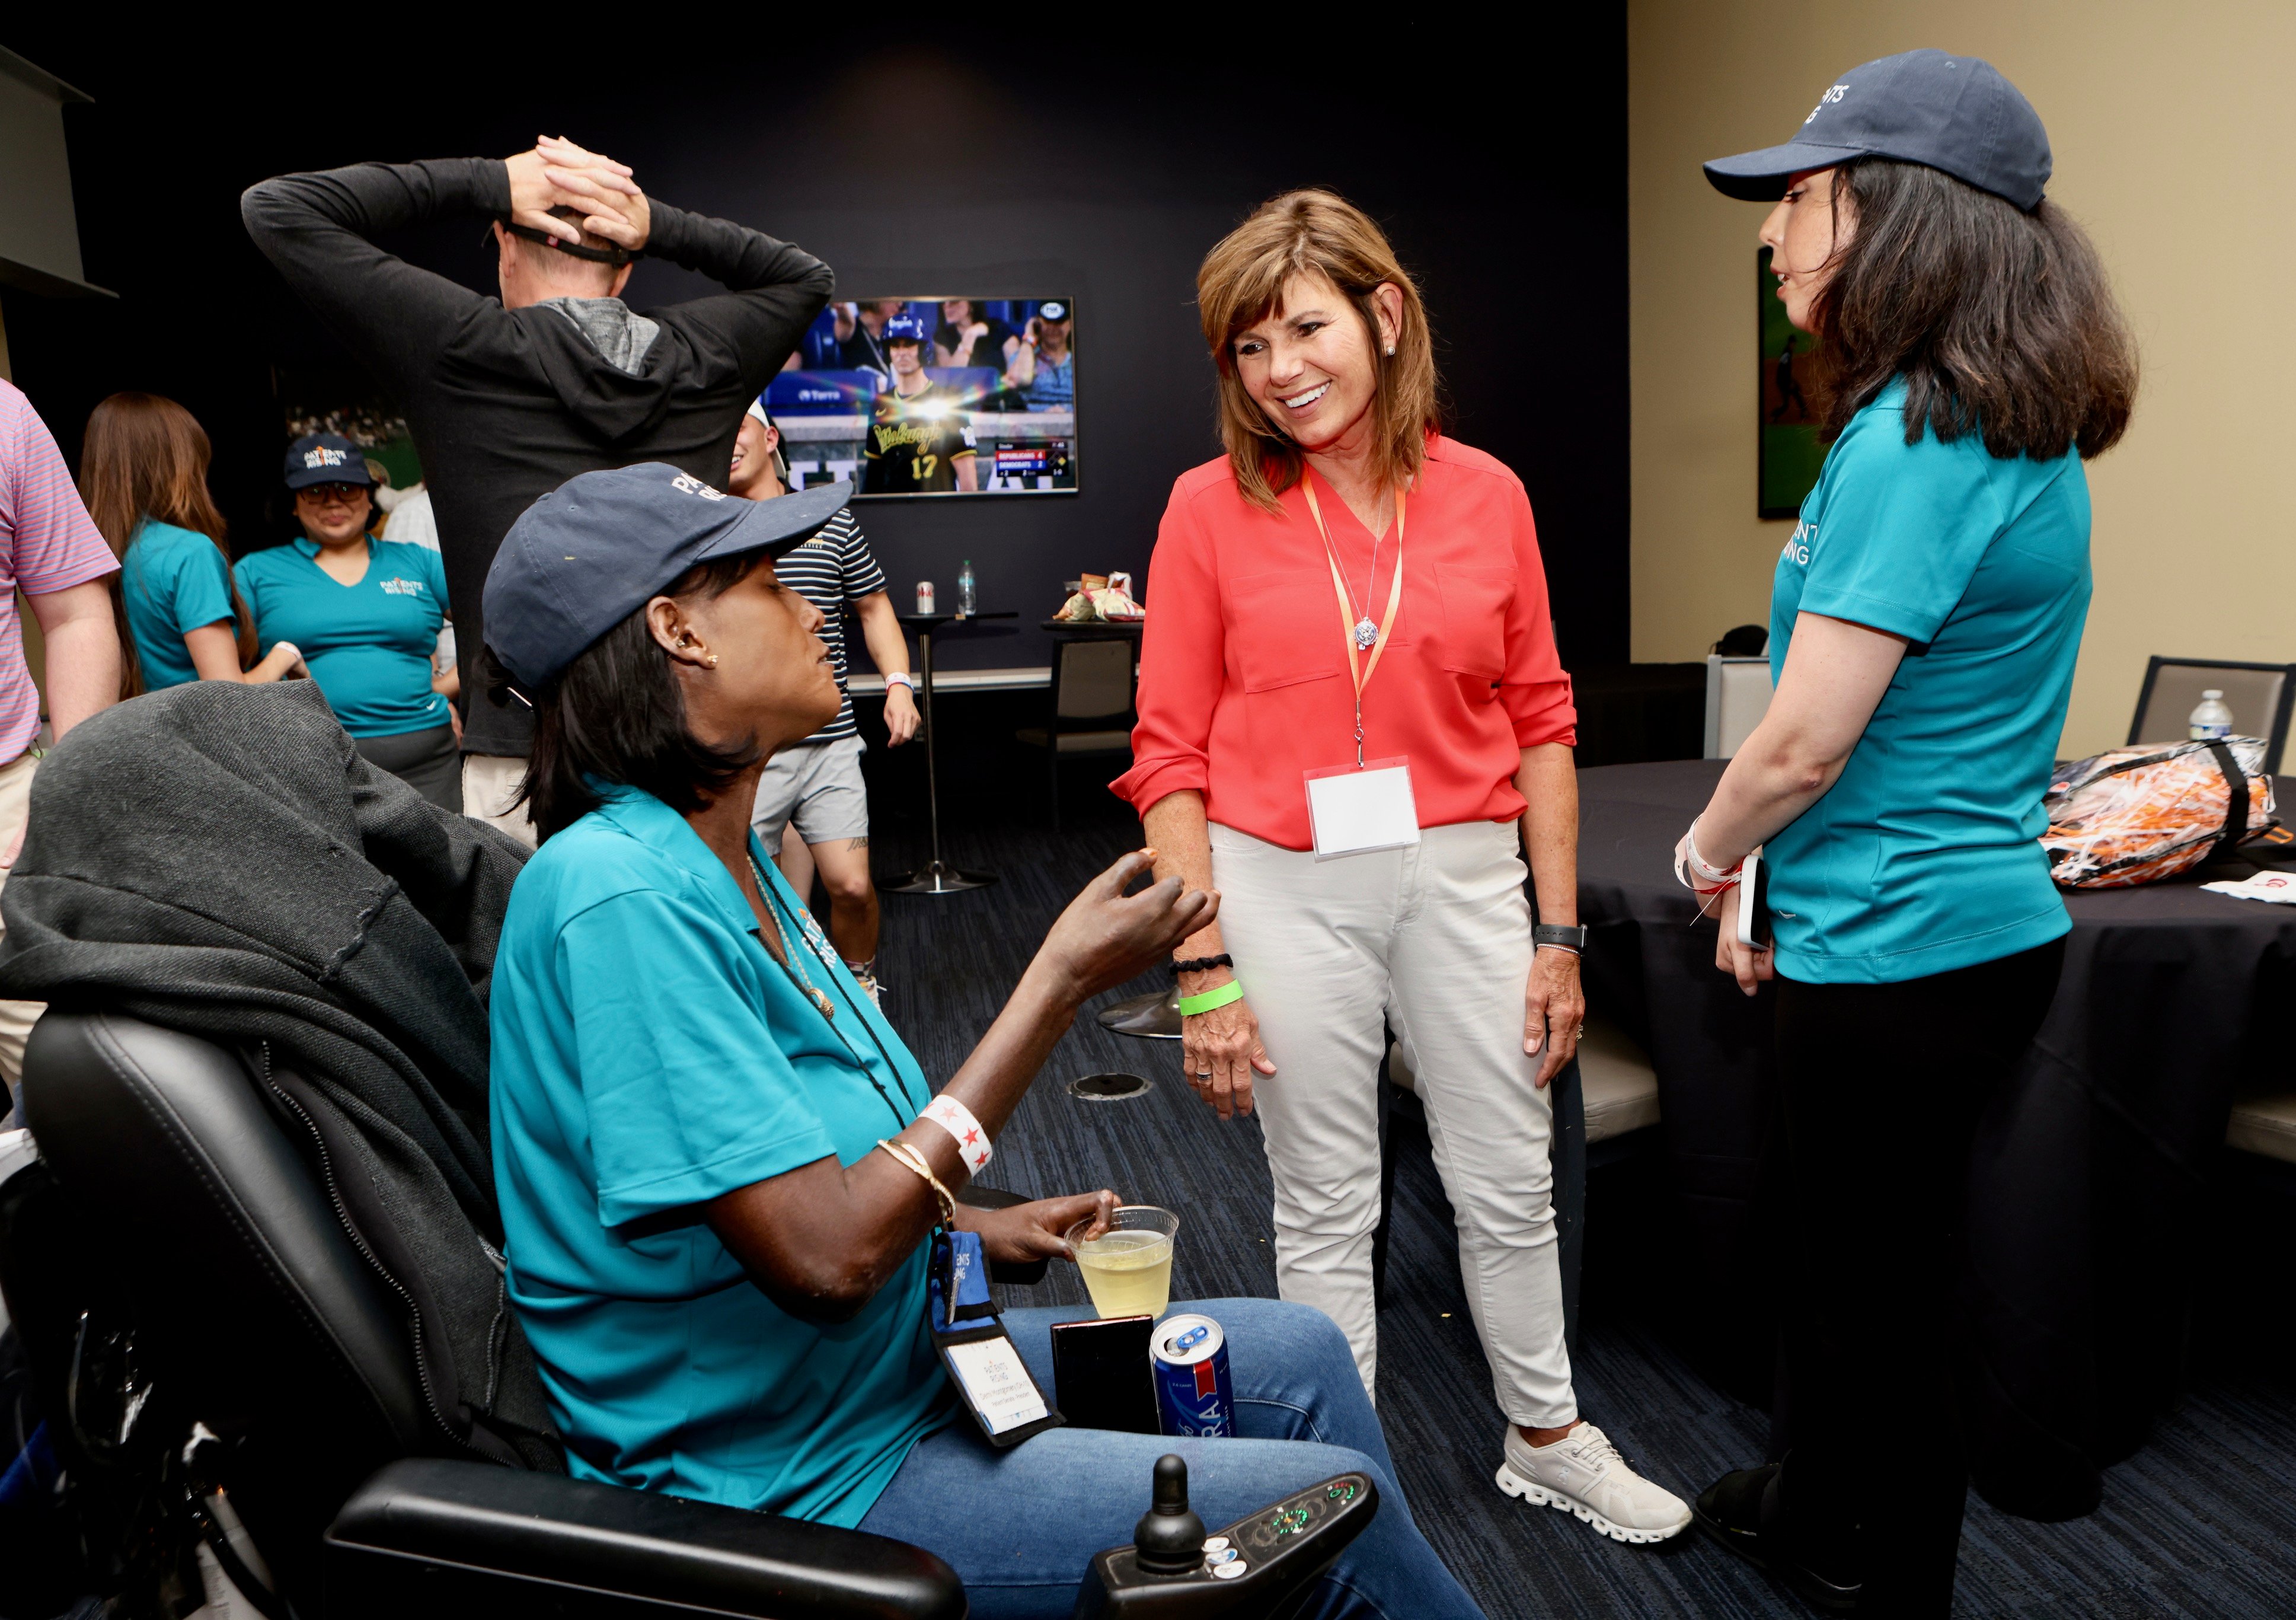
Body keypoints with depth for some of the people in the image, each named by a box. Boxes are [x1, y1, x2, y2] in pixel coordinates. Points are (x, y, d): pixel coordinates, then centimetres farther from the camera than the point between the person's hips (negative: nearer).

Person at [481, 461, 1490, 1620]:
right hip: (792, 1485, -9)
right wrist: (1061, 981, -25)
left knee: (1301, 1357, 12)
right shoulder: (620, 894, -27)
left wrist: (967, 1226, 4)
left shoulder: (722, 857, 3)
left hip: (896, 1361, 9)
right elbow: (827, 1256, -30)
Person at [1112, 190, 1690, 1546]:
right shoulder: (1212, 506, -4)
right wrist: (1204, 965, -9)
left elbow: (1539, 720, 5)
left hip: (1465, 872, 2)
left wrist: (1559, 934, 3)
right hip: (1288, 884, -2)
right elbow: (1171, 755, -5)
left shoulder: (1486, 494, 1)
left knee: (1512, 1187, 15)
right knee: (1327, 1207, 12)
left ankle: (1549, 1438, 40)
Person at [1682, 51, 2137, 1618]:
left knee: (1886, 1301, 10)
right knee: (1840, 1252, 25)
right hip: (1976, 917, 10)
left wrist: (1709, 852, -3)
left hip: (1902, 951, -10)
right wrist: (1773, 874, 11)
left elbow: (1805, 741, -23)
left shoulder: (1916, 446, -23)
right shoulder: (2018, 431, 8)